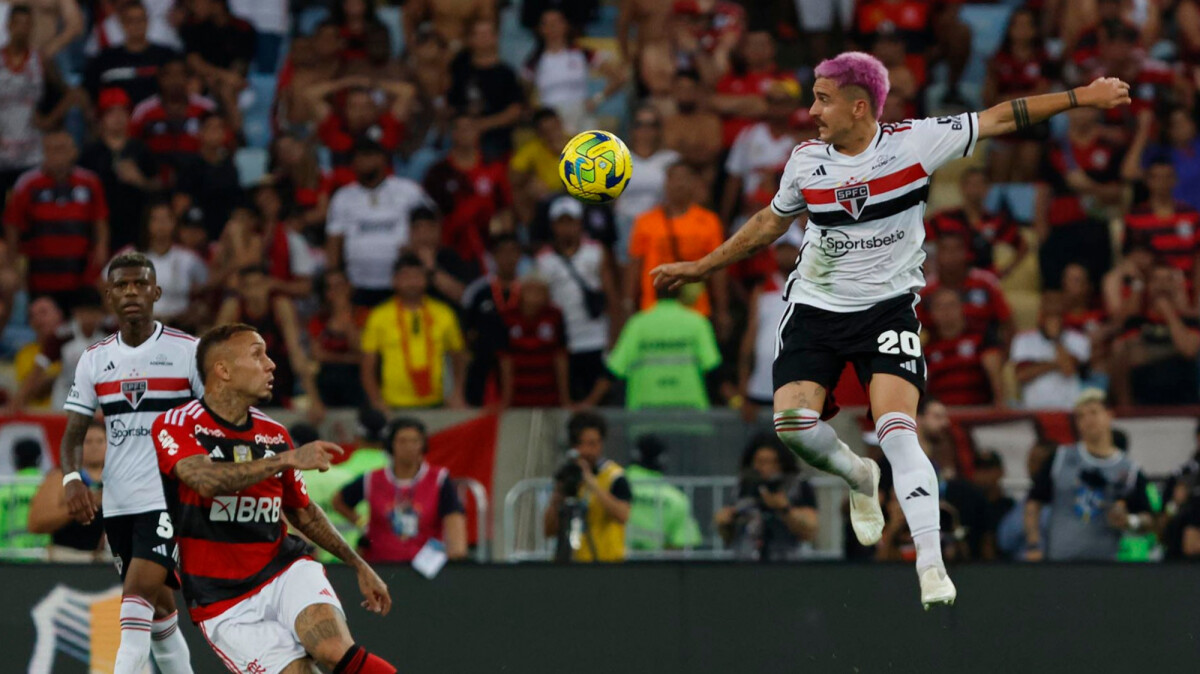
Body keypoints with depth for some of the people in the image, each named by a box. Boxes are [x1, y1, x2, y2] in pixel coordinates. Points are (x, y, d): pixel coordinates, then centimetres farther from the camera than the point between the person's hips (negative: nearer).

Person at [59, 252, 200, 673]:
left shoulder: (187, 351, -4)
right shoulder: (94, 360, 8)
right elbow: (74, 432, 9)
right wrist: (72, 478, -11)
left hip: (170, 499, -5)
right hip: (117, 505, 5)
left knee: (140, 589, -21)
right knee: (157, 607, 12)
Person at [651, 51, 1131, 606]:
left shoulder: (913, 143, -11)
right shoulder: (806, 161, -2)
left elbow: (998, 120, -5)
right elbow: (769, 223, 17)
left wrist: (1081, 97, -7)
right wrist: (700, 268, 20)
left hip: (888, 306, -3)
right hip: (816, 309, 3)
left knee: (897, 429, -21)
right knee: (792, 423, -15)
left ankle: (931, 564, -23)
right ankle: (858, 478, 19)